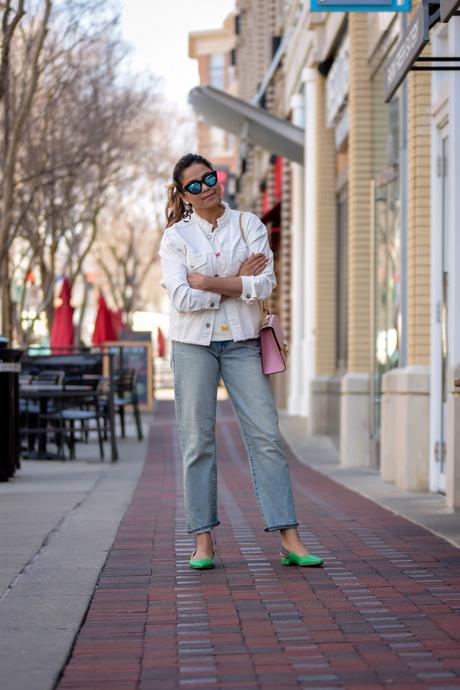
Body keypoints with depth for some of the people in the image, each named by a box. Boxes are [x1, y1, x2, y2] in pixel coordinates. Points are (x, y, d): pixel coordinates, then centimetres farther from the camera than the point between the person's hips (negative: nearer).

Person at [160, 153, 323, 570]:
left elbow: (265, 284, -8)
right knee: (198, 440, 1)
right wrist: (237, 281, -8)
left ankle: (289, 539, -3)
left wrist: (209, 282, -11)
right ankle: (203, 540, 8)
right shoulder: (176, 237, 3)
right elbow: (181, 298, -11)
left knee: (266, 435, -4)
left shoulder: (249, 226, 5)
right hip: (193, 343, 0)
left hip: (242, 343, 1)